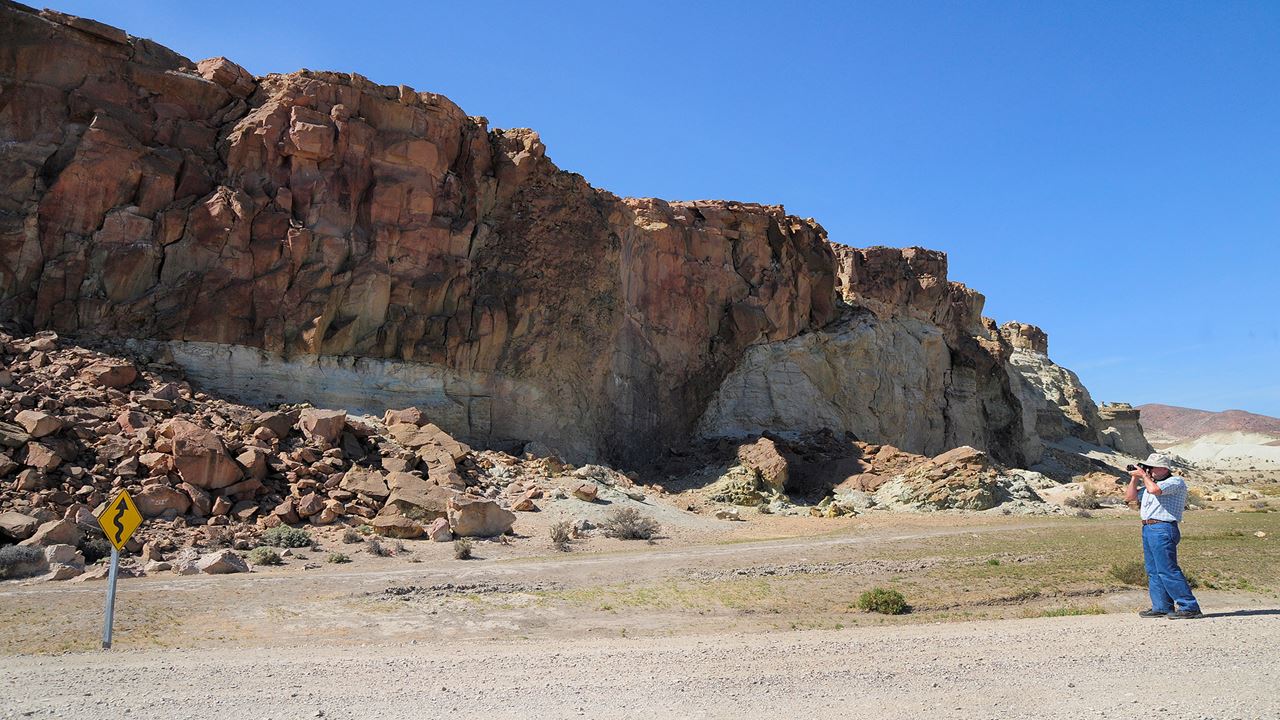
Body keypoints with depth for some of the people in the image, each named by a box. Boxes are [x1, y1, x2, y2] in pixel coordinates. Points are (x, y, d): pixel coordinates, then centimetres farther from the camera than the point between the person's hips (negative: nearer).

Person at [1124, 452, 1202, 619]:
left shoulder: (1176, 482, -5)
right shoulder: (1149, 483, 22)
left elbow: (1154, 489, -22)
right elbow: (1129, 497, 22)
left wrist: (1144, 475, -6)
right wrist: (1134, 478, 13)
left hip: (1163, 529, -9)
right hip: (1147, 529, 9)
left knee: (1167, 571, -12)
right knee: (1153, 571, 9)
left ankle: (1189, 607, -8)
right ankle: (1161, 607, 14)